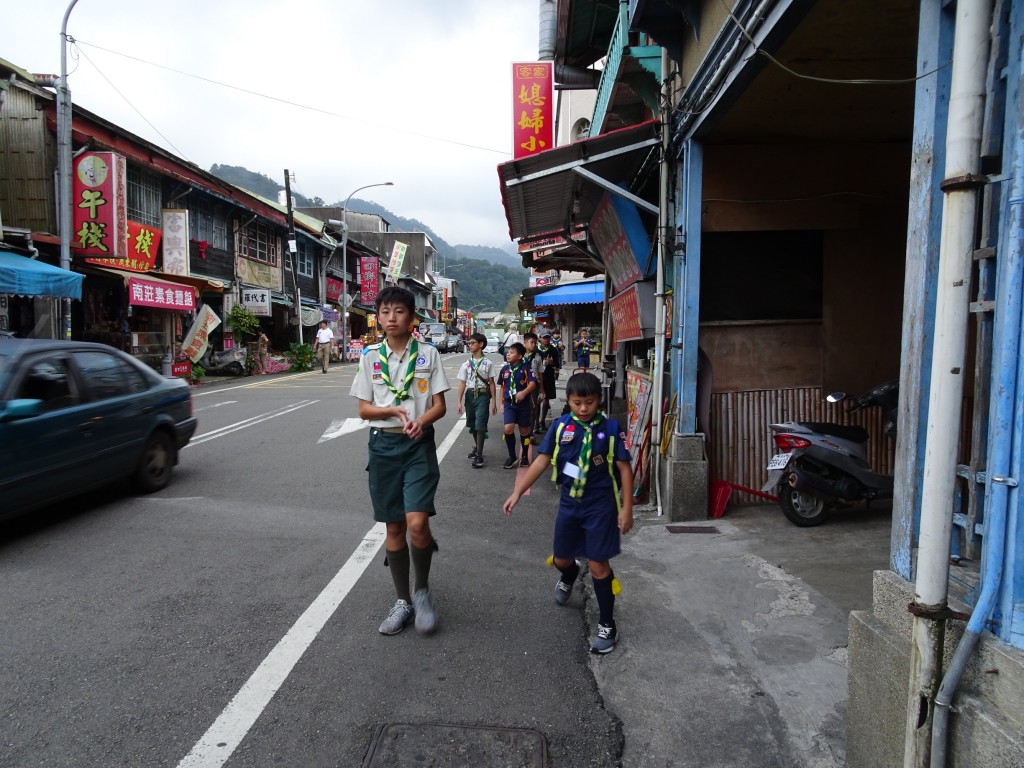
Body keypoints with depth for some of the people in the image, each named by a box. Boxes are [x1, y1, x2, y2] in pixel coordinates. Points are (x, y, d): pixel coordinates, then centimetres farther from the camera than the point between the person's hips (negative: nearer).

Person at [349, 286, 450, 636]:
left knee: (417, 524, -15)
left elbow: (439, 406, 0)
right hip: (384, 445, 2)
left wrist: (421, 421, -21)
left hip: (419, 444, -2)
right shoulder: (370, 357, 4)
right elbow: (364, 409, 4)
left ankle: (422, 589, 12)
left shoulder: (428, 353, 0)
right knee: (394, 527, 10)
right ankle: (403, 601, 26)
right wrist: (394, 411, -15)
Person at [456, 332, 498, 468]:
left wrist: (494, 401, -3)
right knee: (472, 424, 16)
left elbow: (491, 383, -1)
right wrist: (459, 402, 1)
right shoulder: (467, 364, 4)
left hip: (483, 395, -4)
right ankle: (477, 447, 39)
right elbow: (462, 383, 4)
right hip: (470, 394, 4)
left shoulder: (488, 363, -3)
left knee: (480, 425, -10)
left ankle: (479, 455, -5)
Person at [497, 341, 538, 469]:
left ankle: (525, 456, 28)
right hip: (509, 403, 2)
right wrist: (501, 402, 14)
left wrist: (524, 392, -36)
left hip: (523, 403, -2)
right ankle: (512, 456, 4)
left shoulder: (525, 368, -8)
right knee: (508, 428, -12)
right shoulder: (505, 369, 5)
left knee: (524, 430, 10)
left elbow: (533, 384, -19)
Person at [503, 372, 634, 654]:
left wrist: (627, 509, -9)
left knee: (598, 565, -1)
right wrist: (517, 492, -6)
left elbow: (624, 468, -7)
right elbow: (541, 461, -2)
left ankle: (607, 625, 17)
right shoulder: (561, 426, -4)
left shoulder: (610, 428, -11)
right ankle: (569, 576, 56)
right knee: (561, 559, 17)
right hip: (569, 503, 4)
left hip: (600, 506, -3)